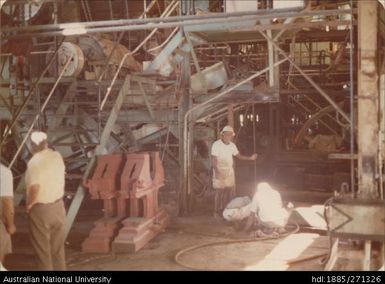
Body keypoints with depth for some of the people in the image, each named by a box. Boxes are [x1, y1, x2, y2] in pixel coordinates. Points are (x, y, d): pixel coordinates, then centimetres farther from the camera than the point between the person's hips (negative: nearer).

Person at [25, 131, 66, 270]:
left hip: (41, 209, -6)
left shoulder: (34, 162, -20)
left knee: (42, 246, 7)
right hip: (58, 205, 6)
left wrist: (29, 204, -12)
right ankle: (59, 268, 27)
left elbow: (35, 188, -27)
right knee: (57, 244, 17)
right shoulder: (57, 156, -1)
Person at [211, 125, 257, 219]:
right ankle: (217, 212, 6)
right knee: (219, 192, -5)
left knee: (230, 191, 5)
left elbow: (238, 155, 16)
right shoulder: (216, 144, -12)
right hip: (220, 171, -6)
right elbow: (214, 159, -16)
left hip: (230, 171, 6)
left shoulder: (232, 145, 7)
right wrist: (217, 171, -28)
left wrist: (250, 158, 6)